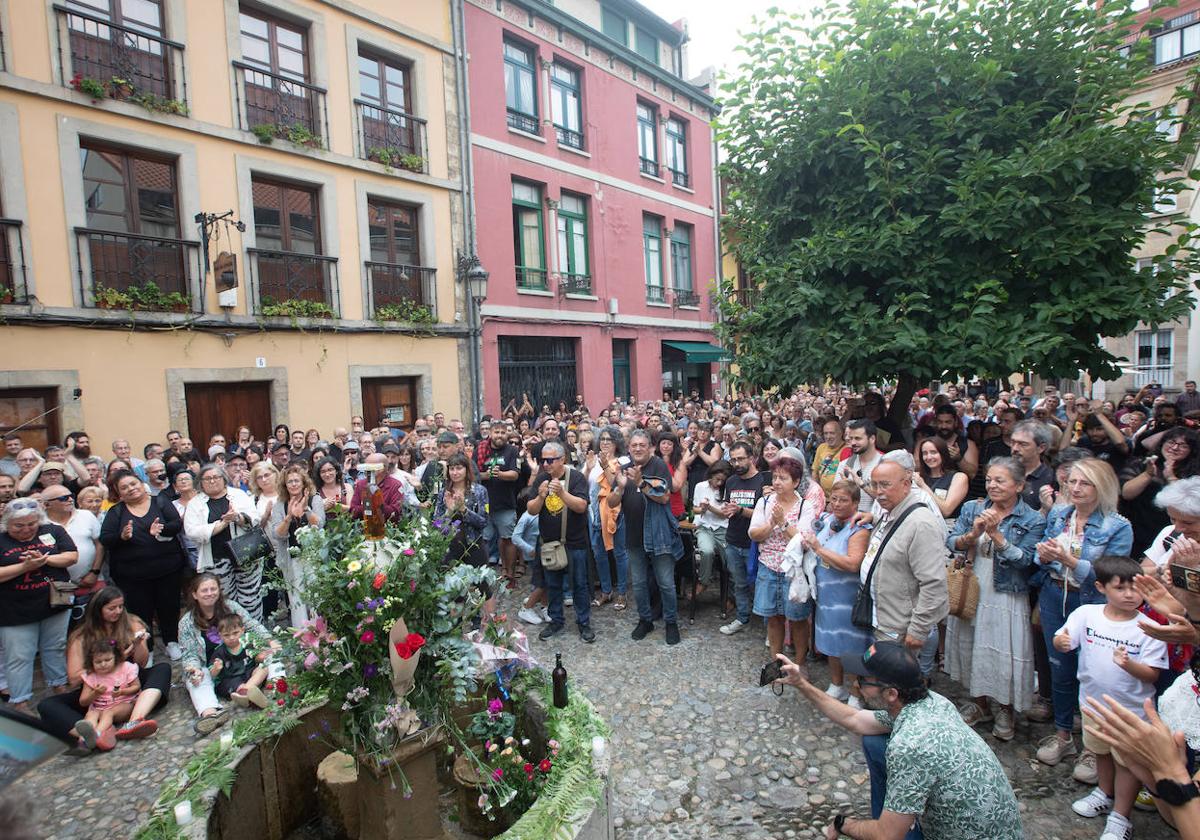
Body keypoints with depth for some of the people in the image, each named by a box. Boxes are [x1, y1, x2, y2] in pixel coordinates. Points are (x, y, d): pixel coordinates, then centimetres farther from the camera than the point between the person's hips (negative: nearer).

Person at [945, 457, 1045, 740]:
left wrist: (995, 533, -23)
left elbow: (1025, 560, -16)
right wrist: (973, 534, -22)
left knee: (1005, 653, 5)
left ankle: (1006, 711, 31)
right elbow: (951, 542, -4)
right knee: (972, 648, 15)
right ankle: (980, 704, 36)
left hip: (1007, 598, -3)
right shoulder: (972, 508, 2)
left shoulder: (1032, 520, -6)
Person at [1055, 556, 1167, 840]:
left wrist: (1129, 664, -35)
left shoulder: (1148, 627, -18)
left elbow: (1152, 674, -16)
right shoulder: (1086, 614, -12)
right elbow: (1061, 642, -11)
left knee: (1126, 762, 12)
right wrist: (1061, 642, -34)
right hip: (1093, 701, 3)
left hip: (1131, 710, -3)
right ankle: (1105, 794, 49)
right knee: (1101, 752, 25)